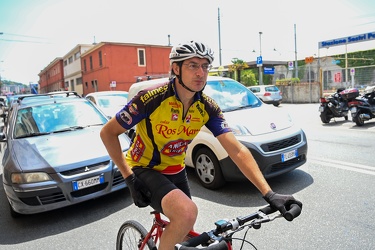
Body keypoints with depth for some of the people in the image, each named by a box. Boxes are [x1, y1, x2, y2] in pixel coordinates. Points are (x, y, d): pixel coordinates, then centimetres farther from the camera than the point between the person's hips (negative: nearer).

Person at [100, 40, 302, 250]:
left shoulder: (207, 107, -13)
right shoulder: (151, 98, -25)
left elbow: (237, 150, -18)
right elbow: (108, 133, -16)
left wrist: (269, 193, -26)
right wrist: (129, 177, -23)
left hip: (176, 172, 5)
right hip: (144, 170, -5)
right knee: (187, 212, -31)